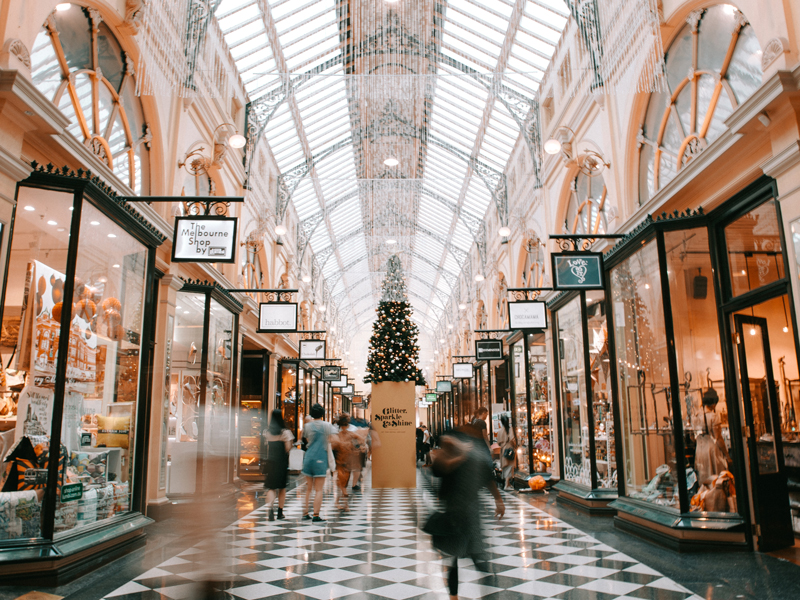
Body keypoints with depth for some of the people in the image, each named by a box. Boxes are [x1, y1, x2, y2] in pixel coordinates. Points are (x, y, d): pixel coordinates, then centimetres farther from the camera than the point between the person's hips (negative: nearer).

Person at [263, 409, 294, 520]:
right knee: (282, 488, 13)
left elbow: (266, 446, 10)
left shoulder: (267, 432, 3)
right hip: (282, 463, -2)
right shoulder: (285, 432, -8)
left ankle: (270, 508, -21)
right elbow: (288, 448, -13)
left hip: (270, 462, 2)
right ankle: (280, 512, 19)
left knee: (271, 488, 3)